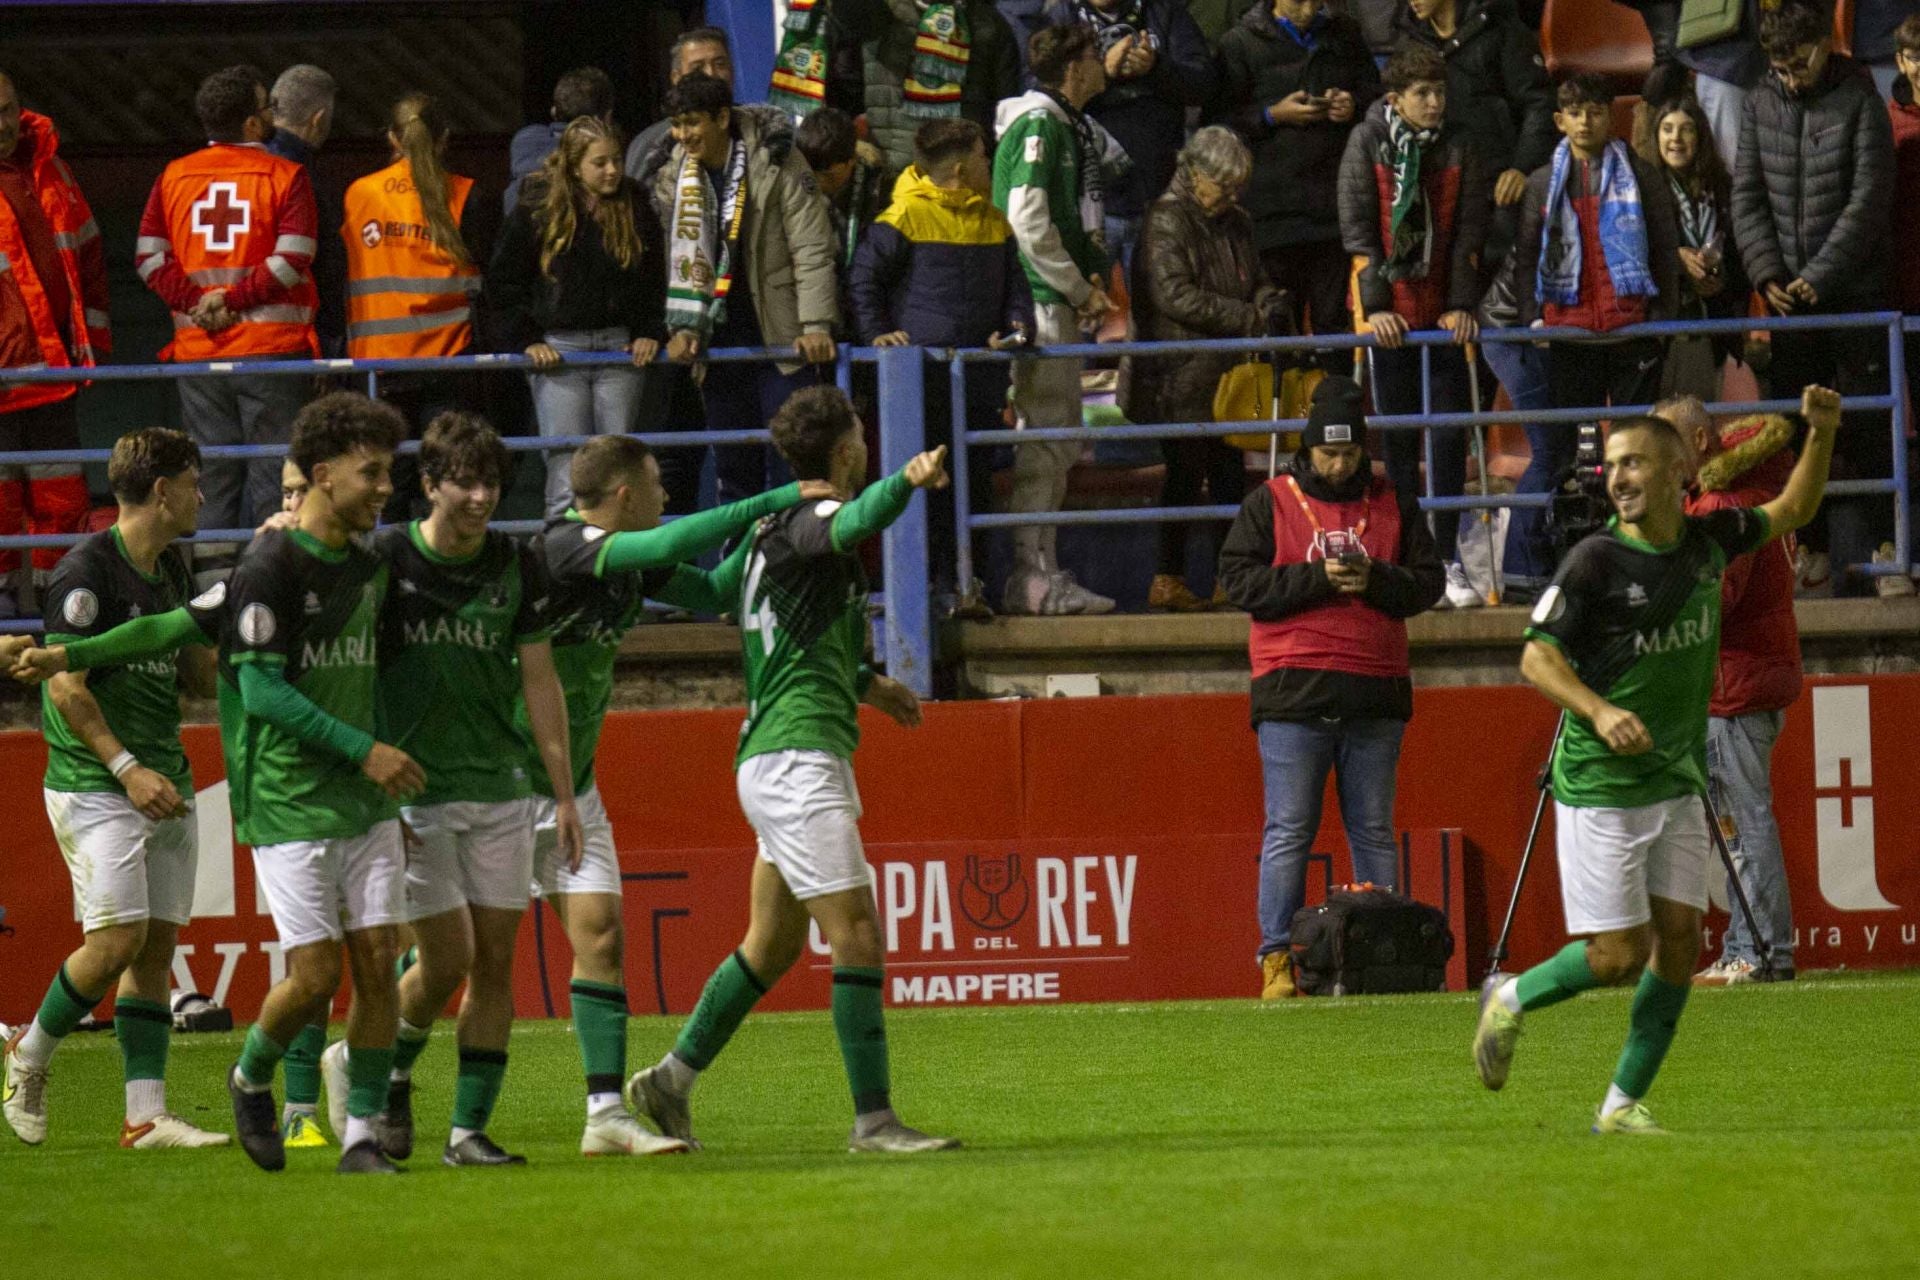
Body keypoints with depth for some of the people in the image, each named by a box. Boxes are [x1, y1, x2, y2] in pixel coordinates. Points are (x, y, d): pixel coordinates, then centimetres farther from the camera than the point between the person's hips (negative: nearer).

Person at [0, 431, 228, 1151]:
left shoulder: (172, 571, 14)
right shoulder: (88, 571, -12)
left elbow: (198, 680, 20)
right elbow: (66, 687, -15)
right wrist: (125, 767, -21)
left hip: (165, 785, 8)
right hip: (94, 786, -8)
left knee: (158, 945, 2)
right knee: (118, 937, -14)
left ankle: (146, 1117, 0)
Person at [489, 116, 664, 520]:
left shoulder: (634, 206, 6)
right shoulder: (538, 209, -2)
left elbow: (654, 275, 17)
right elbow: (503, 281, 4)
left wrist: (649, 333, 5)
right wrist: (527, 340, -4)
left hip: (619, 346, 3)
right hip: (557, 347, -3)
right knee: (567, 464, -8)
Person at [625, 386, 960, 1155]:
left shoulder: (771, 529, 16)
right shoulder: (804, 522, -12)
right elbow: (854, 523, -37)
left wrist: (859, 682, 39)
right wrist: (905, 483, -56)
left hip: (780, 765, 10)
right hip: (797, 759, -10)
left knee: (770, 946, 18)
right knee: (858, 938, -12)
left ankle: (672, 1081, 27)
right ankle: (873, 1120, -13)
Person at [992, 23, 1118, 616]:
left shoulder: (1070, 127, 17)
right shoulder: (1036, 124, -13)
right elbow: (1027, 222, -20)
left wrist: (1091, 283, 10)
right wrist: (1081, 292, -14)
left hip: (1063, 305, 10)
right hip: (1038, 303, -10)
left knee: (1059, 443, 12)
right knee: (1041, 435, -11)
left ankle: (1045, 572, 16)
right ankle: (1028, 576, -12)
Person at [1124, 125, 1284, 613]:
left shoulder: (1234, 224, 15)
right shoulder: (1166, 222, -11)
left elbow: (1256, 280, 25)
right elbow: (1176, 297, -20)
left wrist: (1271, 304, -2)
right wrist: (1252, 319, -20)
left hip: (1227, 373, 8)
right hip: (1180, 377, -8)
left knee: (1230, 472, 9)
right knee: (1186, 472, -5)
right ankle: (1168, 578, 1)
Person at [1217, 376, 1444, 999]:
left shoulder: (1394, 505, 12)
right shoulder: (1269, 503, 5)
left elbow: (1429, 581, 9)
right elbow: (1240, 580, -4)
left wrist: (1375, 580, -10)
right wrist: (1318, 579, -13)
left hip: (1375, 694, 3)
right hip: (1293, 694, -3)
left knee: (1375, 831, 7)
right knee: (1288, 830, -4)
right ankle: (1278, 958, -3)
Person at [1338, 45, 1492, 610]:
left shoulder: (1458, 151, 4)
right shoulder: (1367, 143, -1)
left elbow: (1468, 234, 2)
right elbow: (1357, 226, -5)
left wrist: (1462, 305, -7)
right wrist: (1375, 304, -12)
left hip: (1443, 313, 2)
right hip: (1390, 315, -2)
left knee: (1451, 433, -1)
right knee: (1400, 437, 1)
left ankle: (1447, 558, 5)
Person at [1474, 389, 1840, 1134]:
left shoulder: (1708, 539, 3)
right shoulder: (1596, 562, -13)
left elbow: (1792, 513, 21)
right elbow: (1537, 658, -13)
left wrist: (1821, 435, 6)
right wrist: (1600, 712, -29)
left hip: (1678, 784, 5)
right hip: (1599, 786, -5)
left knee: (1679, 941, -1)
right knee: (1619, 956, -8)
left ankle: (1624, 1103, 10)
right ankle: (1511, 1001, 19)